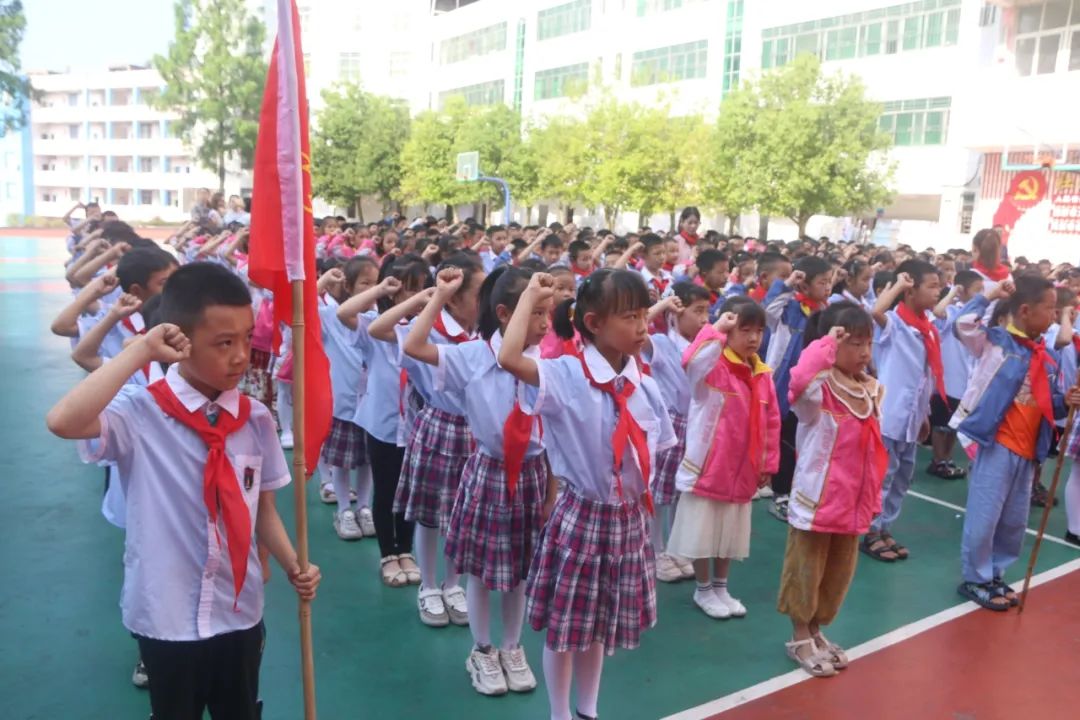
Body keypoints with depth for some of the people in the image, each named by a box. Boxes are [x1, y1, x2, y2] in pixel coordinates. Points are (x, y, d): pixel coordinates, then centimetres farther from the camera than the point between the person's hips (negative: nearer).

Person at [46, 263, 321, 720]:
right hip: (167, 616, -3)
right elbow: (62, 422, -36)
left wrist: (293, 567, -12)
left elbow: (263, 509, 1)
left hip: (240, 611, 4)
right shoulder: (140, 414, -16)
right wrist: (142, 350, -31)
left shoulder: (256, 418, -6)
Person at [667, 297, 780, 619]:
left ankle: (721, 588, 34)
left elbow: (771, 422, 10)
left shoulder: (763, 375, 4)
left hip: (742, 470, 6)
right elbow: (693, 359, -40)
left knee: (731, 534, 17)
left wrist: (769, 463, 10)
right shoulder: (712, 366, -14)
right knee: (703, 533, 7)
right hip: (706, 465, -6)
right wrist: (716, 330, -31)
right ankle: (704, 590, 25)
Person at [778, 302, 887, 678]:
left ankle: (817, 631, 36)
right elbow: (798, 380, -44)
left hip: (854, 502, 7)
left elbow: (876, 450, 14)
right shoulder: (819, 388, -17)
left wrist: (874, 497, 15)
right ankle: (799, 638, 24)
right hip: (816, 498, -7)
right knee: (805, 571, 8)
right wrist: (826, 344, -33)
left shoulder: (872, 390, 6)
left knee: (839, 573, 19)